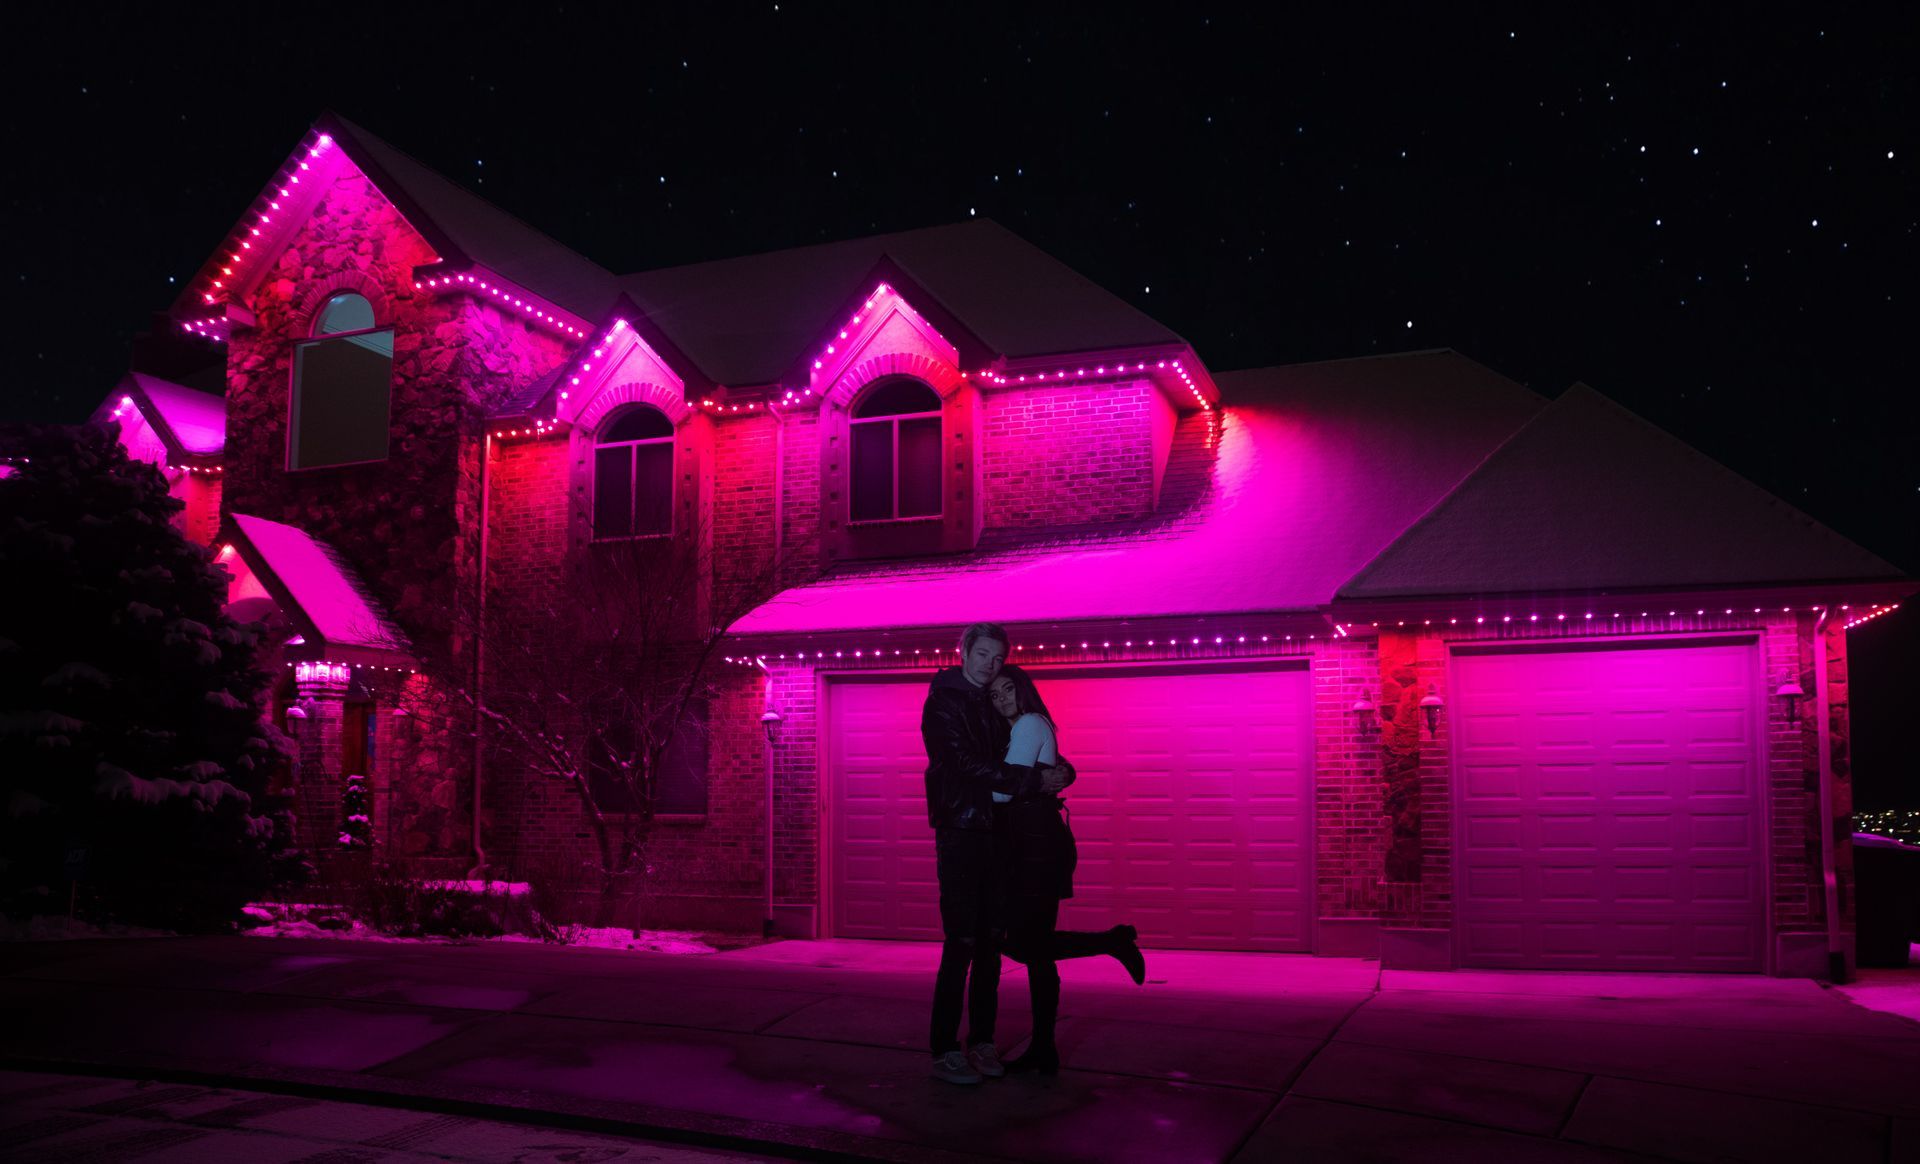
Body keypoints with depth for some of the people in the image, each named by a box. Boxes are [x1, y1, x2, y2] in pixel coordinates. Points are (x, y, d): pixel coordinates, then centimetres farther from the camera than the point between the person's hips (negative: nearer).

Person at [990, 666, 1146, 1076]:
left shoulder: (1030, 724, -6)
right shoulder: (1023, 730, 23)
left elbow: (1006, 789, -15)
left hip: (1038, 841, -10)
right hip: (1032, 841, 10)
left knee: (1023, 944, -12)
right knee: (1034, 947, 7)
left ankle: (1114, 940, -1)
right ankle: (1043, 1050, 9)